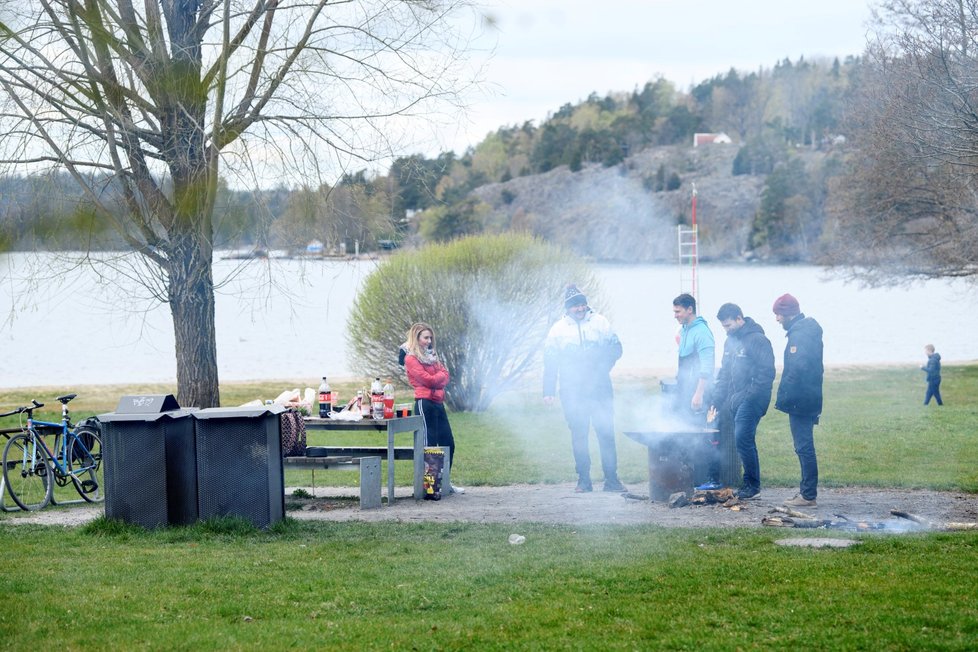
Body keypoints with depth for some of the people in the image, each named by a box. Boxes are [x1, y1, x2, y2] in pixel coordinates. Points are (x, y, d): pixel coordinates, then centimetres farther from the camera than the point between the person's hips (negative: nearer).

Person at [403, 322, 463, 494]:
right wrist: (440, 375, 2)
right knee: (429, 445, -8)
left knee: (448, 443, 10)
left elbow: (445, 376, 11)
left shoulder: (431, 355, 20)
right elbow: (427, 379, -14)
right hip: (424, 403, -9)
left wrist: (436, 379, -7)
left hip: (438, 403, 9)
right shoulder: (411, 359, -6)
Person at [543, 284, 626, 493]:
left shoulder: (599, 323, 5)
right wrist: (548, 392, 2)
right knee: (578, 435, 4)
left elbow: (615, 349, 7)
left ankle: (611, 478, 1)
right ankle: (583, 479, 11)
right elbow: (550, 363, 7)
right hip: (572, 392, 0)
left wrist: (601, 369, -6)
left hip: (600, 389, 0)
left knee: (606, 432, -3)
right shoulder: (558, 329, 6)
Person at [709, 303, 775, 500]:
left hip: (751, 400, -8)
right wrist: (716, 399, 14)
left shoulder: (757, 340, -11)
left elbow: (766, 373, -16)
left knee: (742, 438, -13)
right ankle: (750, 482, 13)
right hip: (735, 399, 8)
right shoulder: (730, 341, 16)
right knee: (744, 439, 7)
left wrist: (749, 395, -20)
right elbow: (724, 372, 21)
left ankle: (752, 484, -4)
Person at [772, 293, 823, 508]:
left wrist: (783, 397, -21)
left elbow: (796, 369, -26)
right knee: (805, 447, 15)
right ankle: (807, 491, 21)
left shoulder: (799, 335, -17)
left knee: (804, 447, -6)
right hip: (810, 399, 10)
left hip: (800, 401, -10)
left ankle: (808, 495, -4)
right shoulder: (810, 330, 15)